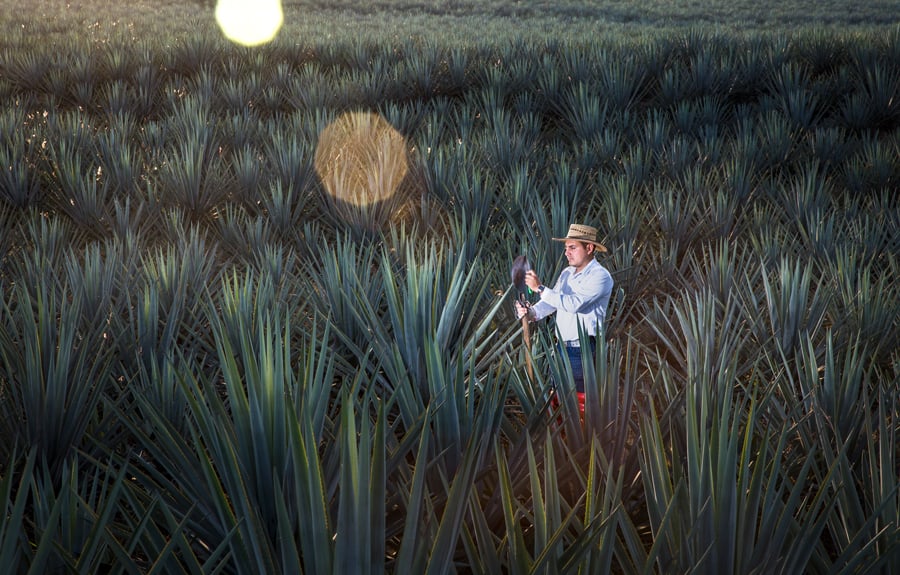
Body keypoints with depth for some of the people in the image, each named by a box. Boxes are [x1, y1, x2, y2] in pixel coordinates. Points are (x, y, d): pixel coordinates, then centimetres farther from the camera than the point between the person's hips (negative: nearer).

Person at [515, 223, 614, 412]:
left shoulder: (600, 276, -13)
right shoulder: (567, 273, 14)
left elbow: (574, 304, -24)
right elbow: (551, 301, 11)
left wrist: (540, 288, -23)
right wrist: (531, 312, -10)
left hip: (584, 349, -8)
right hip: (562, 347, 8)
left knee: (582, 404, -4)